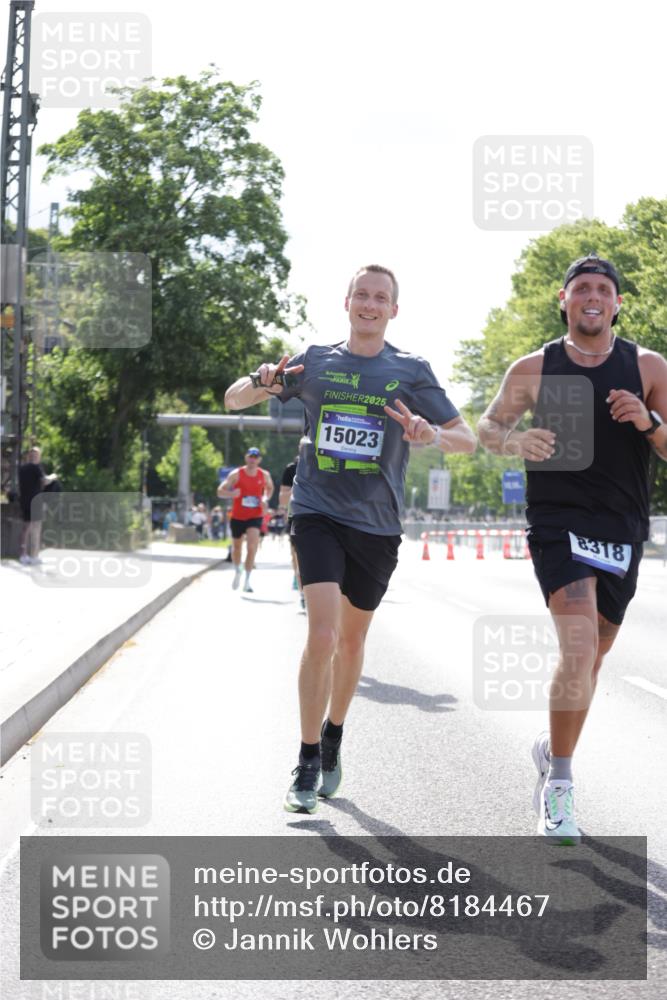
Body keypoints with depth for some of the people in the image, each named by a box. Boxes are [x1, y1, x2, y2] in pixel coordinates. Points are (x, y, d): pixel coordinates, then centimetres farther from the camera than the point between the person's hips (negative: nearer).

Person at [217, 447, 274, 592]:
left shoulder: (264, 475, -2)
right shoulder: (236, 474, -9)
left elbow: (270, 488, 20)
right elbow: (220, 491, -10)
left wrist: (265, 498, -1)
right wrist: (231, 494, -31)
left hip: (255, 517, 0)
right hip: (237, 516, 0)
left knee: (252, 547, -19)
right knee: (237, 547, 15)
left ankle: (247, 580, -13)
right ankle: (237, 572, 44)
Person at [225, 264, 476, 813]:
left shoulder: (411, 371, 2)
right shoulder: (315, 361, 4)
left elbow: (467, 438, -1)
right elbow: (233, 400, 11)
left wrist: (433, 435, -24)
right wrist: (260, 381, -13)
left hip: (376, 525, 2)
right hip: (318, 514, -1)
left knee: (352, 641, 14)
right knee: (322, 634, -17)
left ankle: (333, 740, 37)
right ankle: (308, 763, -6)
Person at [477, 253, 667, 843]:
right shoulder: (534, 369, 2)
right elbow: (488, 428, 13)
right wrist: (516, 442, -9)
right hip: (559, 523, -3)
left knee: (592, 657, 14)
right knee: (579, 648, -21)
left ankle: (553, 749, 40)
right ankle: (559, 782, -9)